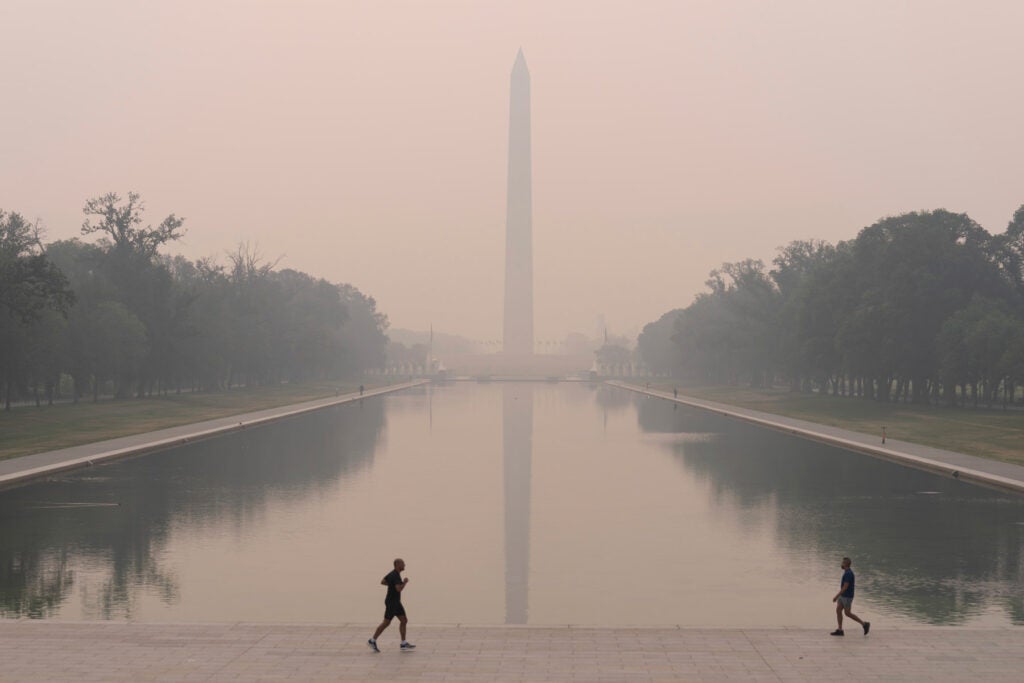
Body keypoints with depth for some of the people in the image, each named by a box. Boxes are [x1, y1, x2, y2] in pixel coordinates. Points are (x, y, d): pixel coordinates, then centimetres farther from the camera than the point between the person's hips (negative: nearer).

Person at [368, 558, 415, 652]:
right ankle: (372, 641, 12)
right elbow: (399, 589, -34)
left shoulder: (393, 573, 9)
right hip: (391, 603, -10)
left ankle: (403, 644, 10)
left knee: (404, 621, 7)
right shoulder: (395, 576, -22)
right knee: (386, 623, 0)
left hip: (396, 602, 10)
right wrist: (405, 582, -16)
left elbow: (382, 582, 18)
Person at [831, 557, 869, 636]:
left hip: (847, 597, -10)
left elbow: (845, 587, -27)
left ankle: (864, 624, 9)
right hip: (843, 596, 10)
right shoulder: (848, 572, 10)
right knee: (838, 611, 4)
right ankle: (839, 630, 5)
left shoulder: (848, 574, -24)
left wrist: (836, 596, -24)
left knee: (847, 613, -1)